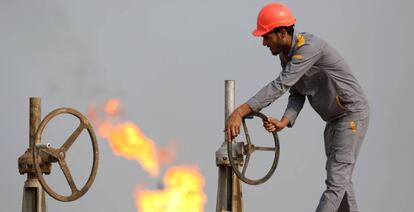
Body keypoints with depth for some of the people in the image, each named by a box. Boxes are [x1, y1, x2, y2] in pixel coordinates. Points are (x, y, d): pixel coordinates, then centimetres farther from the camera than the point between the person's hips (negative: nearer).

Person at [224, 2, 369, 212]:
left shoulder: (309, 47, -28)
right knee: (340, 179, 11)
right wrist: (284, 122, -21)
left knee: (336, 180, -12)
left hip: (352, 114, -10)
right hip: (334, 117, 10)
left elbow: (280, 85, -36)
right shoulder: (285, 54, 3)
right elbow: (297, 95, 1)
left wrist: (240, 112, -40)